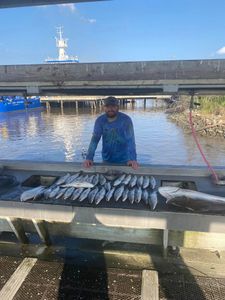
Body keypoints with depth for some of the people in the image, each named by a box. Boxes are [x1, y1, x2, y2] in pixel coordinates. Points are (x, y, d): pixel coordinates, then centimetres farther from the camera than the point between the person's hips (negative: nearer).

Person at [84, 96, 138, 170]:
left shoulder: (126, 119, -15)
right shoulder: (100, 120, -7)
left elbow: (130, 140, -22)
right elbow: (95, 139, -12)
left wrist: (133, 159, -35)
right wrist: (89, 158, -24)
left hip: (123, 160, -2)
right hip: (106, 160, 3)